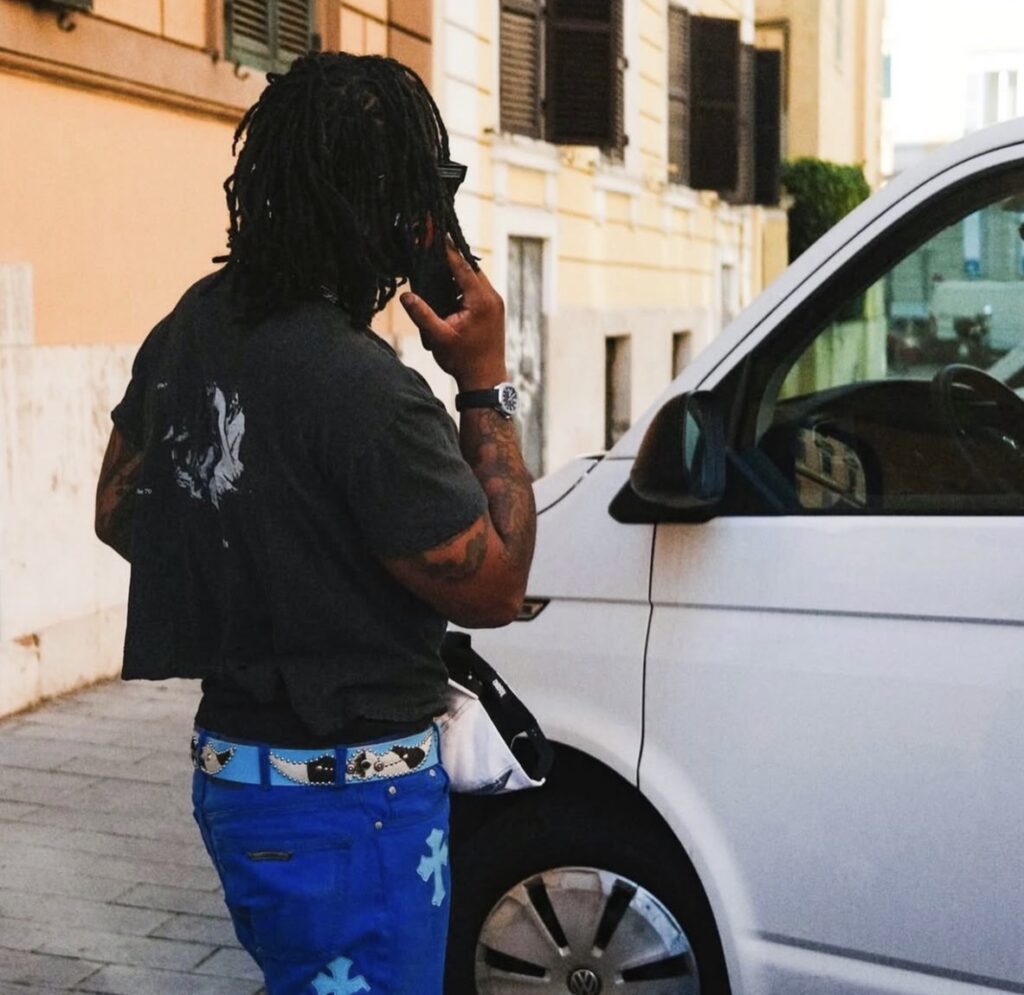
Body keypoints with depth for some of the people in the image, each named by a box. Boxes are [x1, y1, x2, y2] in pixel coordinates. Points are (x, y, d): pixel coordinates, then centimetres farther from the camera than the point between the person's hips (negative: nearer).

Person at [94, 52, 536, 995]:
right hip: (347, 805, -8)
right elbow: (495, 587, -16)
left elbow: (117, 512, 12)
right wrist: (485, 385, -12)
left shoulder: (190, 325, -1)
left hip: (231, 764, 8)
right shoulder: (364, 390, -27)